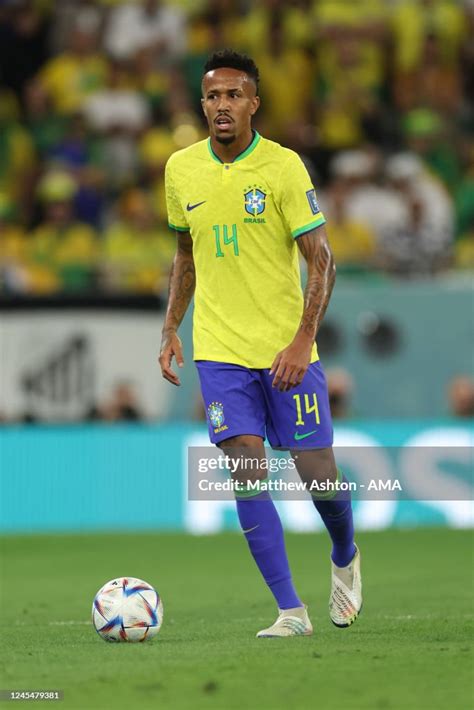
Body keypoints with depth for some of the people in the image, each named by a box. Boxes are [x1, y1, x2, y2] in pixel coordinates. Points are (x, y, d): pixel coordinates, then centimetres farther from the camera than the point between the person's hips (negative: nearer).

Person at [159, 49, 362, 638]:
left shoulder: (283, 166, -8)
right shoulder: (181, 169, 4)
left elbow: (321, 260, -8)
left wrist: (303, 339, -19)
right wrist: (170, 330, 10)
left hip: (287, 349, -2)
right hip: (220, 351, 2)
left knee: (317, 473, 0)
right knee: (247, 472, -11)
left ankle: (345, 558, 33)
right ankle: (291, 611, -8)